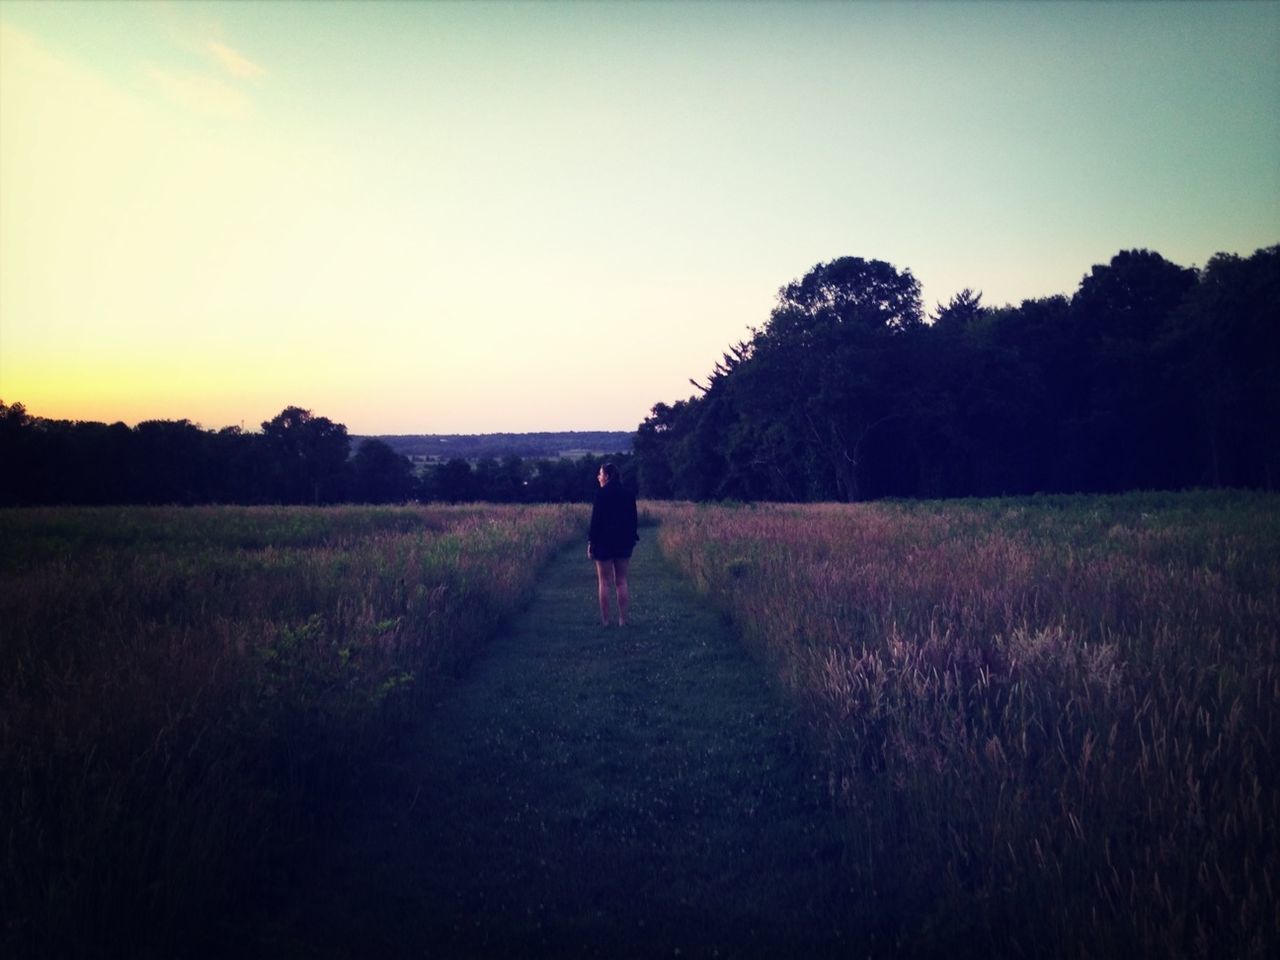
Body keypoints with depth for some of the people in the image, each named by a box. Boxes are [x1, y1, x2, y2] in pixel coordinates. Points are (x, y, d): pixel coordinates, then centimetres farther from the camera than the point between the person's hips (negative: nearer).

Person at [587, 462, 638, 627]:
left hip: (604, 542, -5)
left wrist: (591, 543, -6)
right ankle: (623, 619, 9)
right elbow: (633, 519, 9)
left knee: (604, 582, 3)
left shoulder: (601, 494, -11)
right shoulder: (628, 494, 5)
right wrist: (631, 541, 16)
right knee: (621, 581, 10)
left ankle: (605, 620, 4)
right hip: (624, 542, 5)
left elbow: (596, 520, -12)